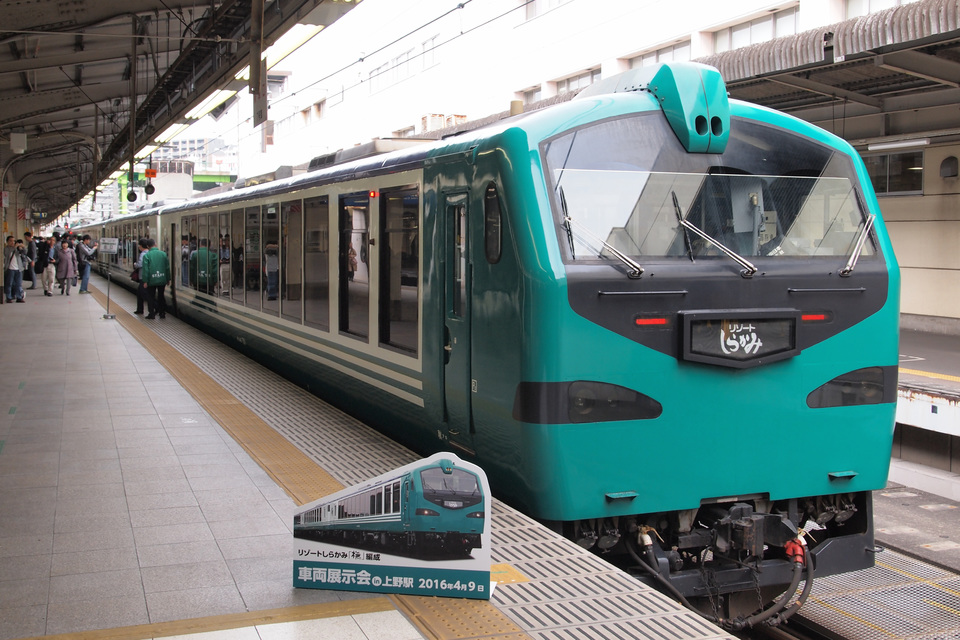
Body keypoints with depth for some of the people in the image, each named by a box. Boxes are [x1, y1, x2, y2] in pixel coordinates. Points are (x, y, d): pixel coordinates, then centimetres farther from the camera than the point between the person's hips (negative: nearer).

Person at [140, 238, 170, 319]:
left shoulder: (146, 255, -8)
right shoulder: (163, 254, 1)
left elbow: (145, 269, -11)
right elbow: (167, 267, 5)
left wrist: (145, 281, -8)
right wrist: (168, 279, 13)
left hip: (151, 280, -3)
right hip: (162, 279, 3)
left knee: (150, 297, 7)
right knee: (161, 296, 15)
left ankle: (152, 314, 6)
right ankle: (162, 313, 16)